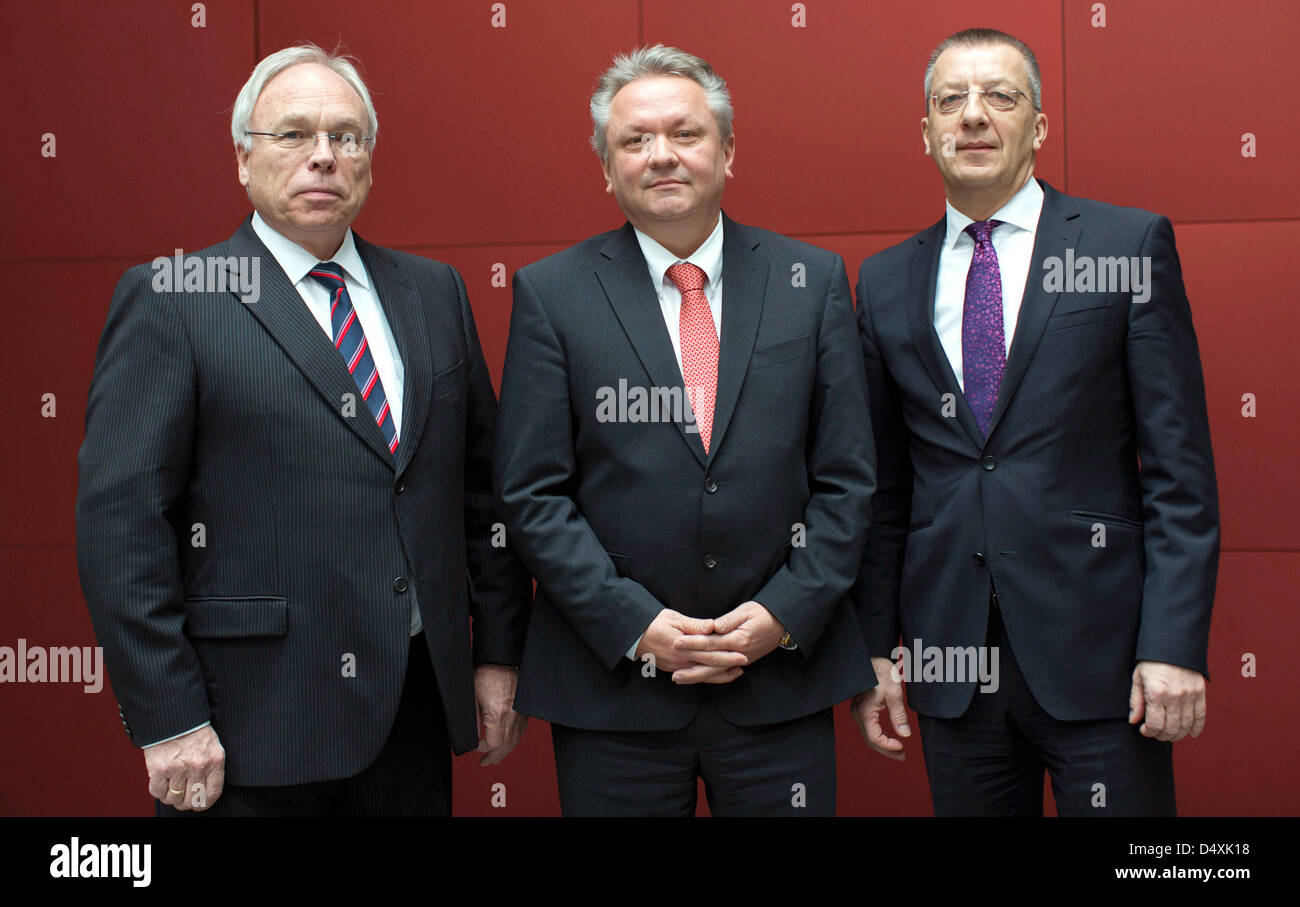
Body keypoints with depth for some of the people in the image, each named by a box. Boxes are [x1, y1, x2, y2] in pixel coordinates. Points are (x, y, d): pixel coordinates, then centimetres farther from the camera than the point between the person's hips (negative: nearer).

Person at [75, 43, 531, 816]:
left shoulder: (434, 292, 10)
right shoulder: (170, 301, -5)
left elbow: (483, 484, 11)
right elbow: (122, 521, -10)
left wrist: (498, 653, 8)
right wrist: (169, 722, -14)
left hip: (418, 705, 5)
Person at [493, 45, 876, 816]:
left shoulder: (813, 280, 4)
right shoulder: (551, 293, 0)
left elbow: (847, 477, 3)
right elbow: (533, 493, -3)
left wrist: (788, 611, -7)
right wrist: (633, 622, -11)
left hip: (783, 677, 1)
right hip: (612, 681, -1)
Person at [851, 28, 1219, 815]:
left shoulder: (1130, 245, 0)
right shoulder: (886, 283, 9)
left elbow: (1180, 464, -4)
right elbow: (884, 484, 10)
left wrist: (1175, 642, -11)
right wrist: (875, 646, 6)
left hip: (1095, 646, -2)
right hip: (951, 652, 3)